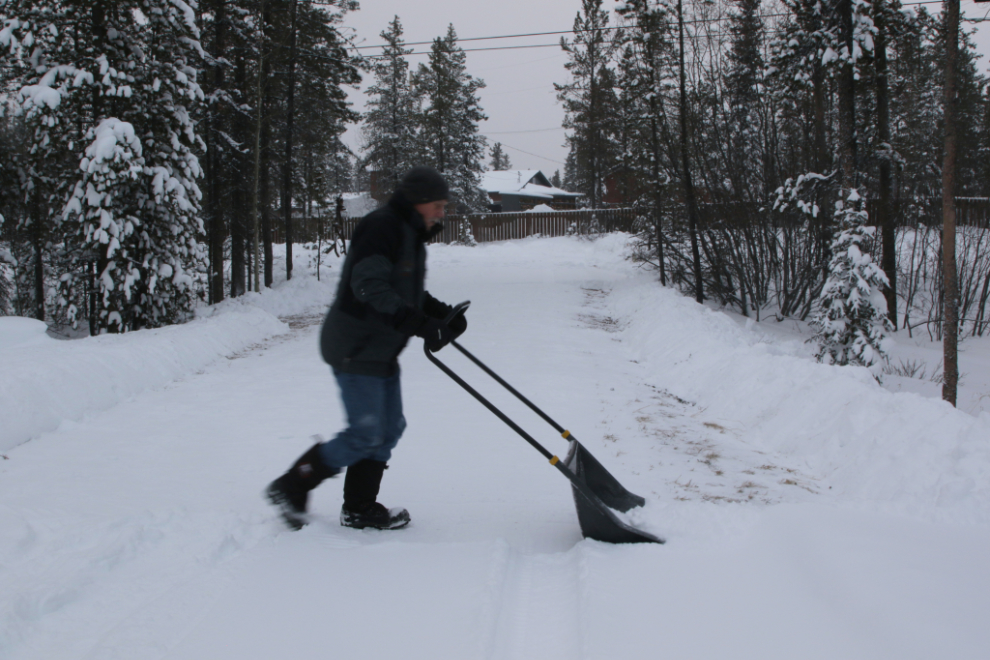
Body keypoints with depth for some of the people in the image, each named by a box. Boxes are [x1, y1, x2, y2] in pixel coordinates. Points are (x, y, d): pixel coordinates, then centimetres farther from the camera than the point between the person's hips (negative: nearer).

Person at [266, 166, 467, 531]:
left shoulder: (411, 235, 15)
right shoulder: (381, 226, -18)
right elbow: (370, 287, -28)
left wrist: (441, 313, 4)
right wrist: (421, 324, -32)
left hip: (382, 350, 11)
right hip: (355, 347, -11)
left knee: (390, 429, 12)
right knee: (365, 435, -8)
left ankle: (359, 508, 23)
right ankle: (290, 487, 7)